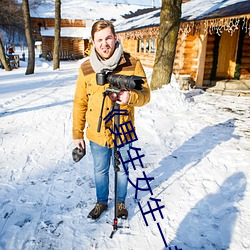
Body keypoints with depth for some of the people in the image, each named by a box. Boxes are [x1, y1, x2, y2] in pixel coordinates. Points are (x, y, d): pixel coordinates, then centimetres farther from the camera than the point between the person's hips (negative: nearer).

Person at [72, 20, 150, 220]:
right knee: (100, 171, 20)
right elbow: (79, 103, 1)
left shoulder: (133, 64, -10)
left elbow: (145, 95, -8)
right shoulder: (86, 68, -4)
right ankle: (101, 202, 45)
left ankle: (121, 202, 44)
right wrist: (77, 134, 2)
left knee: (122, 171, 18)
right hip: (97, 134, 2)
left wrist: (131, 96, -31)